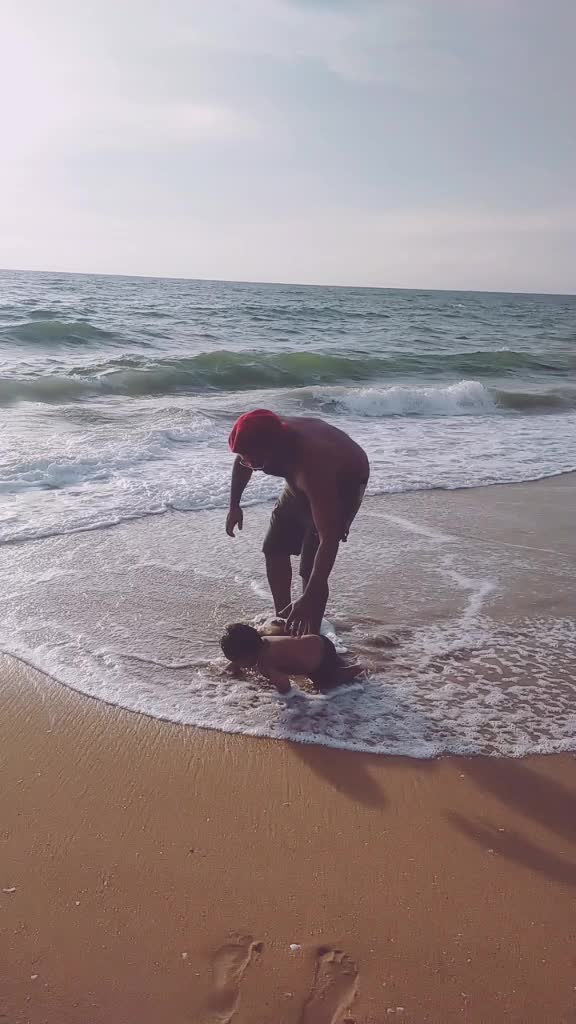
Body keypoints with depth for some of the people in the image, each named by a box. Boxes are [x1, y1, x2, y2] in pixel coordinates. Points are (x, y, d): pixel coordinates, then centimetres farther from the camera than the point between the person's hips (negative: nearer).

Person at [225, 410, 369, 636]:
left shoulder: (311, 467, -46)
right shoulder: (267, 438, -27)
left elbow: (329, 540, -47)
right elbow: (241, 463, 1)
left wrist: (308, 599, -50)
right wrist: (234, 506, 9)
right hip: (303, 482, 7)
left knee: (310, 568, -16)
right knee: (274, 548, 10)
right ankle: (284, 620, 24)